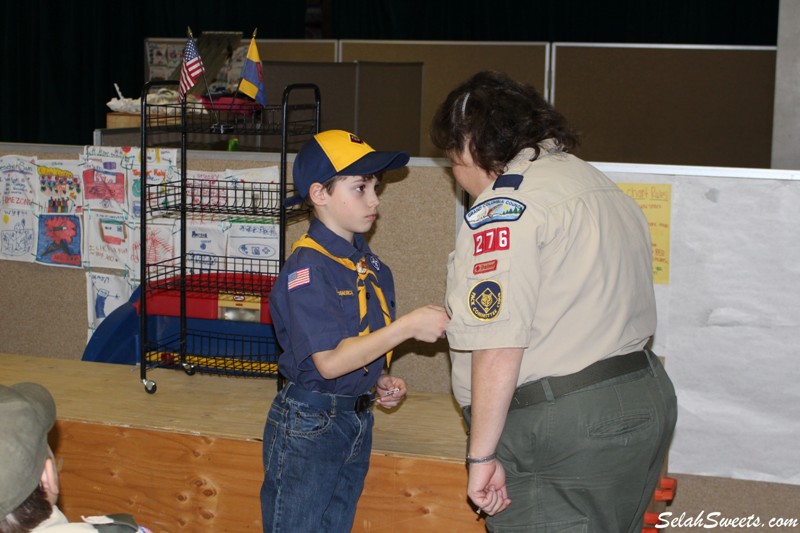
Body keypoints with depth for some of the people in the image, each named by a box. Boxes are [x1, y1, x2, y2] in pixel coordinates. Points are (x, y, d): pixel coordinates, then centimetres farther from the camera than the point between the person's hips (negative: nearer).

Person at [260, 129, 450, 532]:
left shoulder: (369, 264, 7)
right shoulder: (307, 267, -18)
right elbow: (330, 360, -25)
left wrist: (382, 382, 0)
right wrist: (408, 326, -25)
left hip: (357, 421, 8)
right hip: (308, 425, -8)